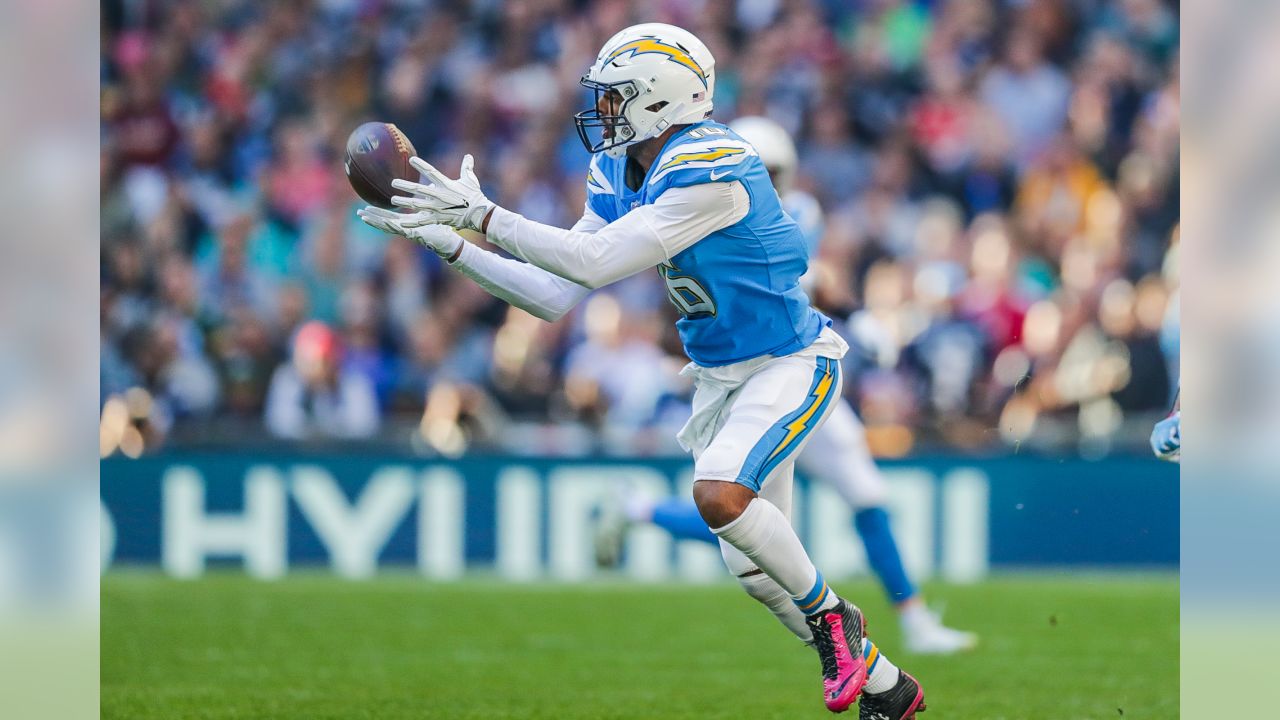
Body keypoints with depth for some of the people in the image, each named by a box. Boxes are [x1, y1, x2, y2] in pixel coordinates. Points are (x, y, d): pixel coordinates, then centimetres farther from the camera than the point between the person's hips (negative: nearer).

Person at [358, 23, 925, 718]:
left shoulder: (711, 171, -27)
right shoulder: (619, 177, -1)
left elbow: (594, 263, -31)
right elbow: (557, 297, 0)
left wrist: (481, 213, -29)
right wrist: (448, 242, -6)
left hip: (790, 364, -9)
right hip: (718, 375, 9)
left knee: (719, 492, -31)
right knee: (756, 567, 7)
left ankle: (829, 614, -7)